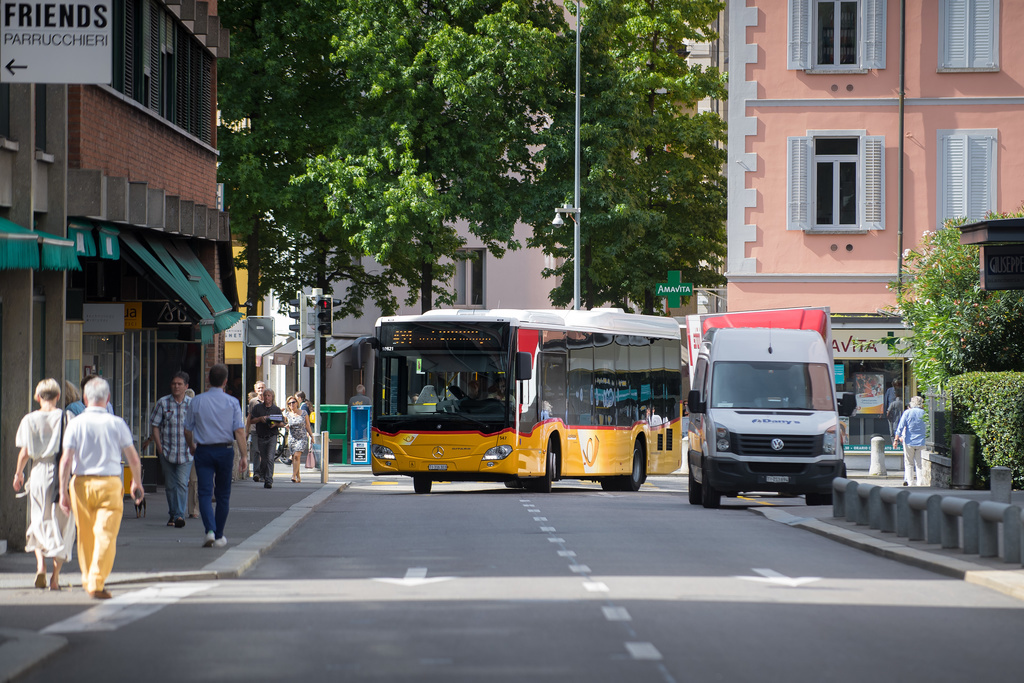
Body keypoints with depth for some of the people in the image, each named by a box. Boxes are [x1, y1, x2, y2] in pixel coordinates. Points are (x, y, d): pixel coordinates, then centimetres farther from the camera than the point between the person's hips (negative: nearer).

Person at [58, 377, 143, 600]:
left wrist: (63, 491, -5)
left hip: (81, 484, 2)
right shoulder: (117, 424, -2)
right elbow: (134, 459, 2)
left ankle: (88, 580, 30)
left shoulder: (75, 424, -2)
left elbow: (66, 460, -8)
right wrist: (137, 483, 18)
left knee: (86, 536, 15)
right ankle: (97, 583, -12)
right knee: (105, 535, -3)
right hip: (110, 483, -2)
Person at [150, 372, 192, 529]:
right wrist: (160, 448, -3)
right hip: (167, 452, 1)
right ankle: (172, 515, 19)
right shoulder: (163, 403, 0)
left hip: (186, 453, -1)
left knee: (182, 483, -12)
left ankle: (180, 515, -17)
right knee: (170, 485, 7)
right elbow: (154, 425, 3)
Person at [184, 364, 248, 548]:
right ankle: (219, 536, 16)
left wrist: (191, 447, 24)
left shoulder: (196, 401, -1)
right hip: (224, 450, 0)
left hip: (203, 451, 0)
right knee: (223, 494, 12)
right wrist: (244, 455, -6)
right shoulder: (232, 402, -3)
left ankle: (210, 530, -24)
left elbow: (187, 430, 6)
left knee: (205, 493, -3)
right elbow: (239, 431, -9)